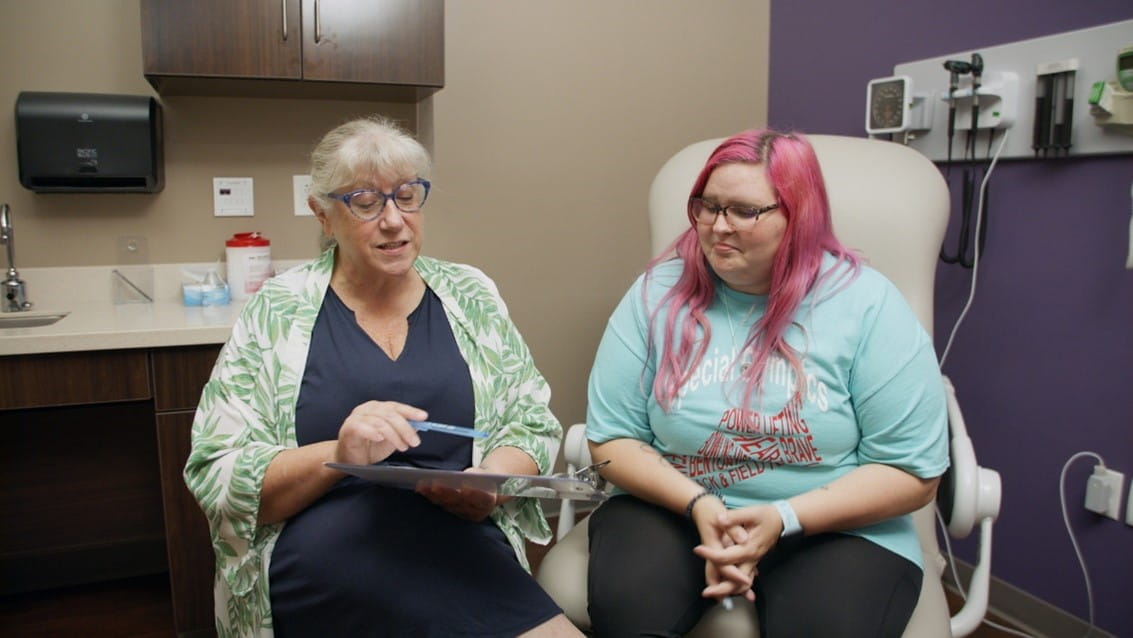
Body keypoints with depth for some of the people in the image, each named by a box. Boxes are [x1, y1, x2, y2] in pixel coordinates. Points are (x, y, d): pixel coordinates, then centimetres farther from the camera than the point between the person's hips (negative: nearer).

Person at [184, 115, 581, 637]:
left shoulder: (471, 297, 9)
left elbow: (531, 423, 11)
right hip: (324, 567, -3)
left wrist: (490, 484, -11)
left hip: (464, 547, 4)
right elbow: (216, 477, -1)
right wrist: (336, 456, -20)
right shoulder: (276, 312, 3)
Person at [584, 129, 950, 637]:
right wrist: (699, 505, -18)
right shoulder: (659, 293, -3)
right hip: (676, 509, 1)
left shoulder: (867, 305, -8)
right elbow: (611, 437, -1)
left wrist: (783, 519, -19)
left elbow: (912, 471, -6)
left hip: (833, 528, 0)